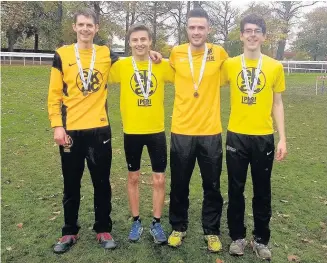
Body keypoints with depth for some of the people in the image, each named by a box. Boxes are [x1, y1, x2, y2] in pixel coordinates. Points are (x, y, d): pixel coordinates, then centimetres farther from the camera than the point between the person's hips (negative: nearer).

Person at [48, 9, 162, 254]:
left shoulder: (106, 54, 5)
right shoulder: (62, 55, 1)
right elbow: (55, 94, 1)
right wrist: (57, 125, -8)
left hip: (99, 129, 1)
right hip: (71, 130, -1)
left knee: (102, 182, 8)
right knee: (71, 184, 10)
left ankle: (103, 230, 25)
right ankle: (70, 232, 26)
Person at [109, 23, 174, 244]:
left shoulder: (163, 65, -2)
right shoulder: (121, 66, -4)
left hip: (157, 131, 0)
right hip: (132, 131, 0)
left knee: (159, 180, 5)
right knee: (133, 178, 12)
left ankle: (157, 223, 23)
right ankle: (136, 222, 29)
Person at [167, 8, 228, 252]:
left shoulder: (219, 53, 0)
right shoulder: (176, 54, 0)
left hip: (211, 131, 0)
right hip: (181, 131, 1)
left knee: (212, 186, 11)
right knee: (179, 185, 11)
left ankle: (212, 231, 29)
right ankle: (178, 227, 31)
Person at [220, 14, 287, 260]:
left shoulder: (275, 66, 1)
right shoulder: (229, 64, 1)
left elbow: (277, 104, 5)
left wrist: (282, 138, 1)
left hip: (264, 137, 0)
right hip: (236, 136, 0)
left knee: (263, 191, 10)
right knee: (236, 189, 9)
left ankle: (261, 239, 27)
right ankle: (238, 236, 27)